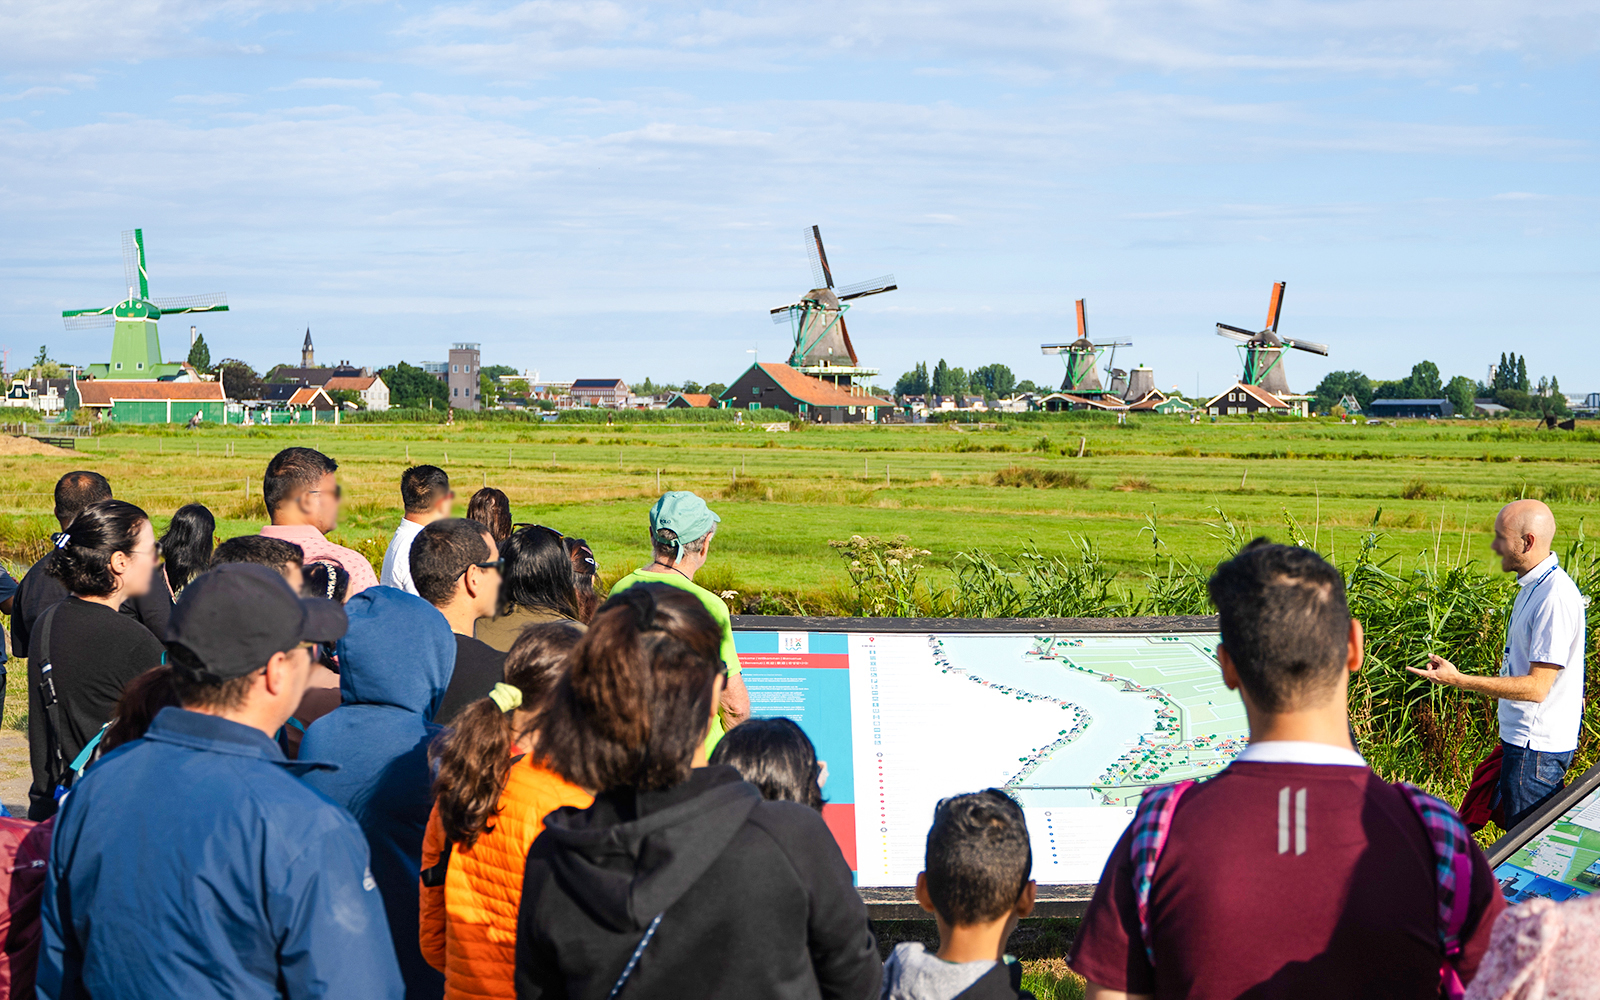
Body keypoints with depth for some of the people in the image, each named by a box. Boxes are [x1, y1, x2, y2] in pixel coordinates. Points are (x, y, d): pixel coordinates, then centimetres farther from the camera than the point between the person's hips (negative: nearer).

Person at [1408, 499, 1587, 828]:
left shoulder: (1555, 598, -23)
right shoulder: (1534, 585, 10)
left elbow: (1536, 687, -25)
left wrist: (1458, 680, -24)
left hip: (1536, 750, -10)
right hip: (1525, 740, 10)